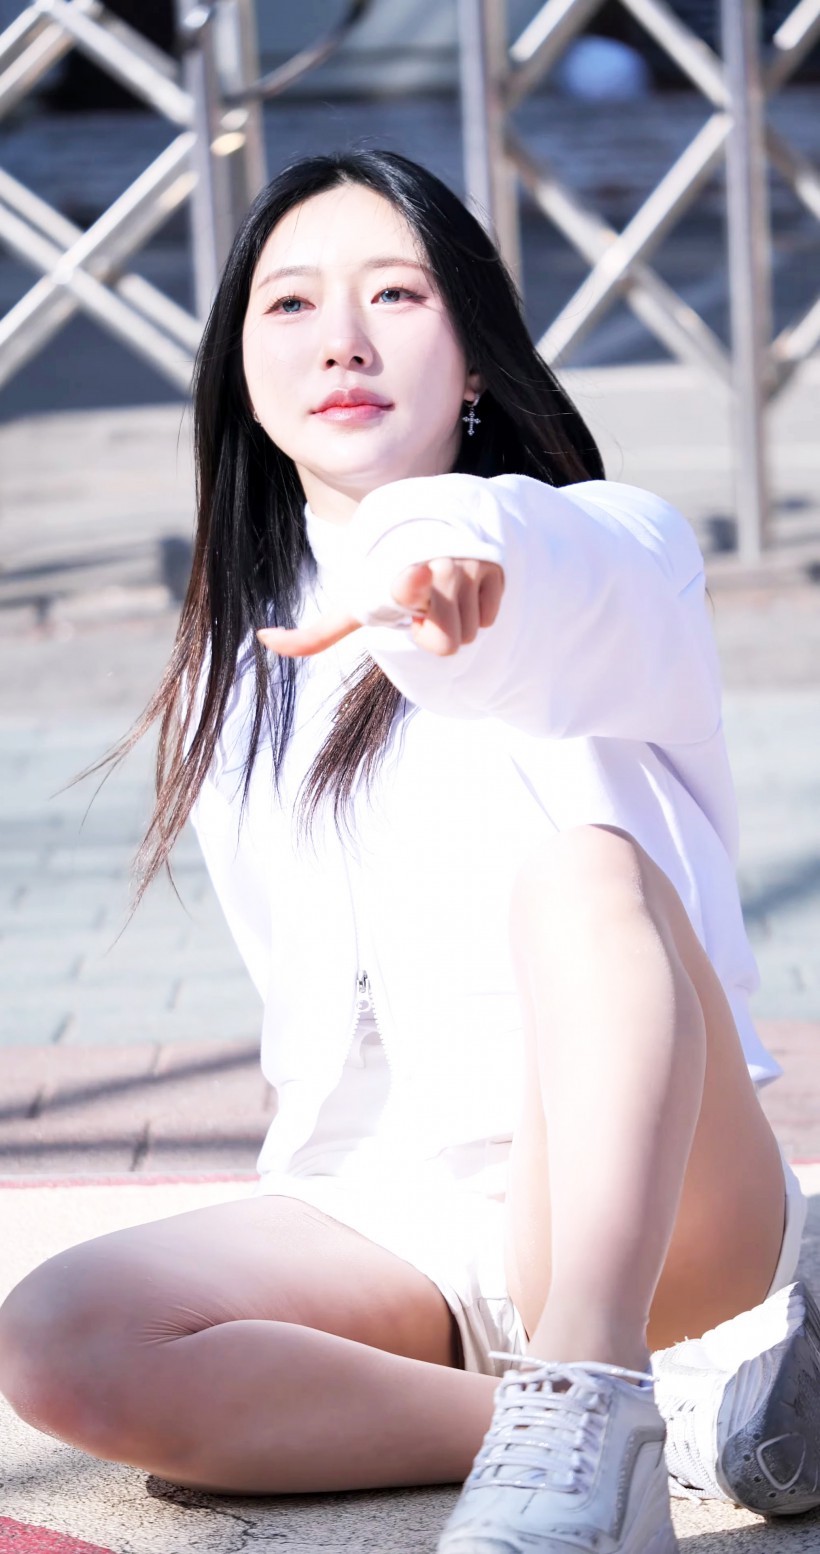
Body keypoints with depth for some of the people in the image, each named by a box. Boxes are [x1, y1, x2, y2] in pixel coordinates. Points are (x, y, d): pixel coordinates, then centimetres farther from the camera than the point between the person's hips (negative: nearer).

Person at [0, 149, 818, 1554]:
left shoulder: (618, 544, 0)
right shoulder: (232, 677, 17)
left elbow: (586, 603, -27)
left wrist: (452, 544, -50)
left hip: (654, 1208, -4)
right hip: (388, 1220, 4)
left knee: (585, 870, -34)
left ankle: (585, 1404, -48)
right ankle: (683, 1405, -25)